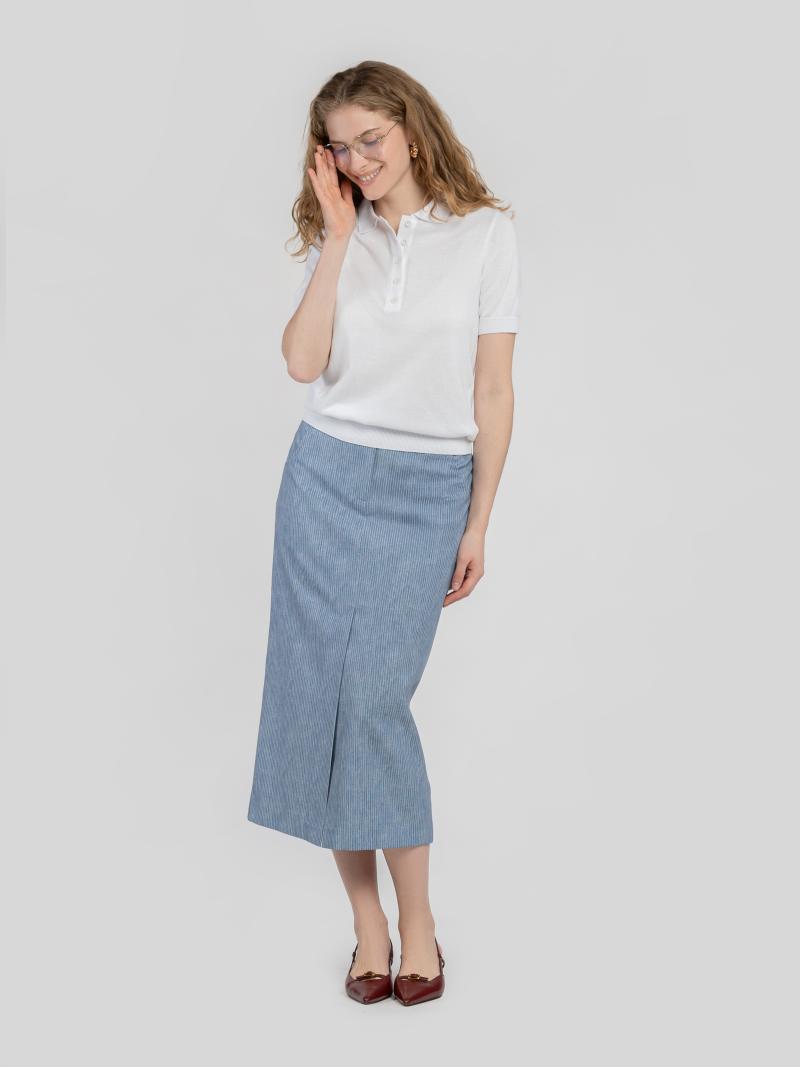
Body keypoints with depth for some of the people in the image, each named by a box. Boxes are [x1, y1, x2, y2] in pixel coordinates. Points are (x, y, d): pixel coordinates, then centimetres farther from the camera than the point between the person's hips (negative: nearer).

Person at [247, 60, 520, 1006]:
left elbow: (493, 389, -1)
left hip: (427, 493, -3)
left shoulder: (484, 233, 0)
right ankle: (365, 916, 12)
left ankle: (414, 919, 6)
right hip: (326, 478, 3)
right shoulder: (338, 237, 9)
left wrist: (478, 523, -2)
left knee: (377, 698, -10)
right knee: (319, 690, 0)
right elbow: (303, 362, -5)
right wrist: (339, 238, -6)